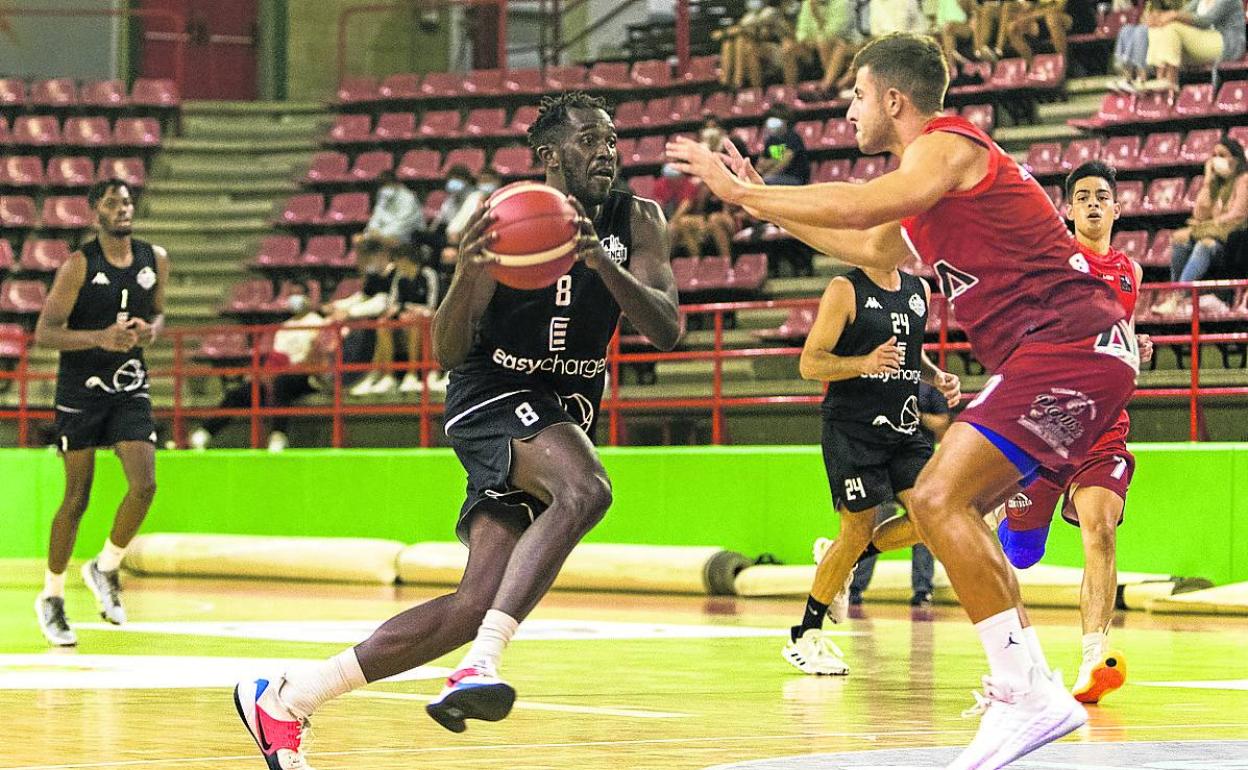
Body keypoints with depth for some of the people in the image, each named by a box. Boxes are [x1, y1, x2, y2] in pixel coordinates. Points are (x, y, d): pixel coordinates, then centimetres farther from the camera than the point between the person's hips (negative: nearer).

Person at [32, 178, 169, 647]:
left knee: (144, 485, -13)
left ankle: (106, 568, 12)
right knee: (77, 498, 0)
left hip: (130, 388, 4)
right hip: (81, 391, -4)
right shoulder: (79, 265, -11)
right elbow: (44, 332, -13)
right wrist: (99, 337, -27)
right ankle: (51, 596, 17)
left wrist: (153, 329, -4)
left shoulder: (155, 260, 3)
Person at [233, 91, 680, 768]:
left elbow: (666, 332, -14)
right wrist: (468, 275, -35)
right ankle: (483, 663, -41)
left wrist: (603, 263, -30)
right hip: (493, 395, -5)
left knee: (480, 602, -5)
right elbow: (447, 353, -14)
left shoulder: (637, 222, -1)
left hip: (567, 411, 5)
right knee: (585, 489, -37)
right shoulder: (503, 217, -13)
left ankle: (284, 700, 3)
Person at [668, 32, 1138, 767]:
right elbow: (870, 247, 39)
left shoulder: (947, 148, -9)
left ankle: (1030, 692, -21)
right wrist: (764, 202, 35)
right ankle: (1022, 679, 18)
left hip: (1073, 345, -11)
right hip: (1059, 355, 11)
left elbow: (857, 205, -26)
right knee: (954, 505, 17)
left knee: (941, 499, -18)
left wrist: (741, 192, -17)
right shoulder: (935, 175, 23)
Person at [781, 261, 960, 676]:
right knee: (859, 529, -7)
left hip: (903, 427, 6)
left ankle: (840, 564, 16)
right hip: (852, 427, -6)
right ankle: (804, 637, 8)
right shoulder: (845, 290, -8)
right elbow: (810, 363, -10)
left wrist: (937, 377, 7)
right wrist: (865, 364, -25)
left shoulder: (919, 291, 11)